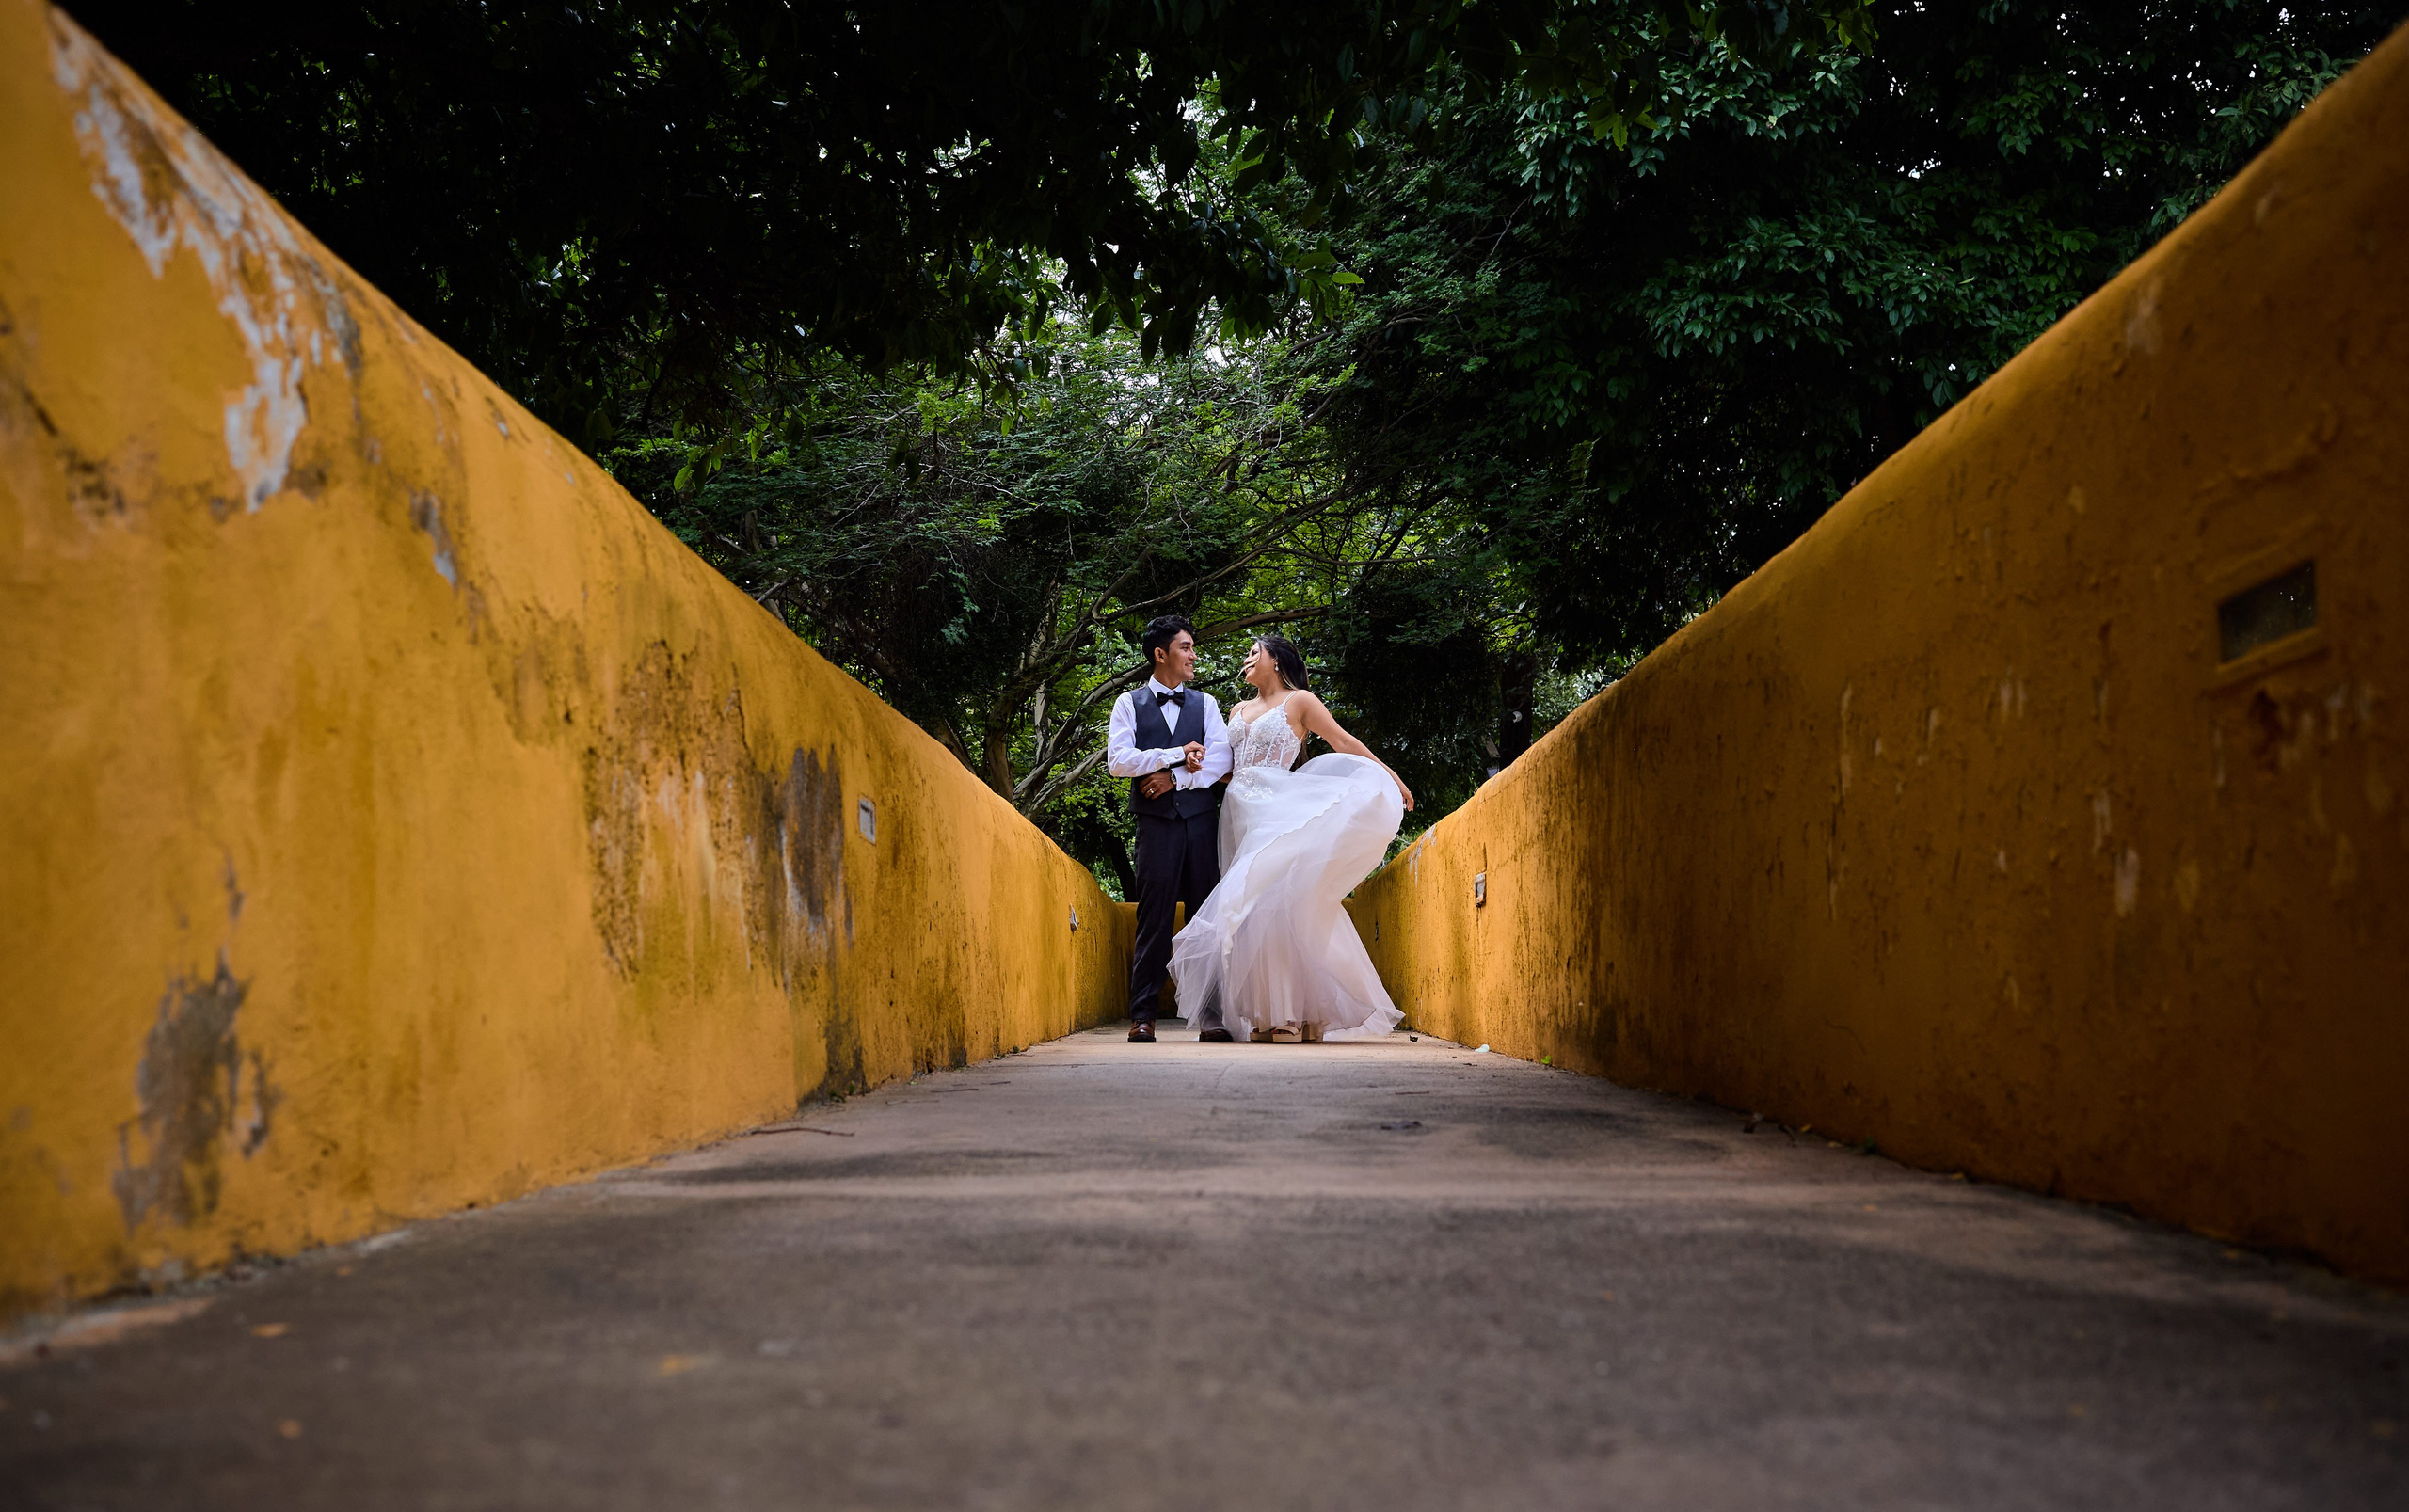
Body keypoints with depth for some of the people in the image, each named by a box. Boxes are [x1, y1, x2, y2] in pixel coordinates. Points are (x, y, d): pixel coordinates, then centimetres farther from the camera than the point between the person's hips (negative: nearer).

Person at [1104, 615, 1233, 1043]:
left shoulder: (1204, 703, 16)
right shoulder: (1130, 703, 10)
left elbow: (1222, 758, 3)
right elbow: (1117, 760, -4)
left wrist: (1176, 778, -9)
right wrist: (1177, 754, -8)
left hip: (1201, 818, 2)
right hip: (1156, 820, -2)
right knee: (1154, 918, -5)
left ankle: (1210, 1015, -1)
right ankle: (1143, 1016, -2)